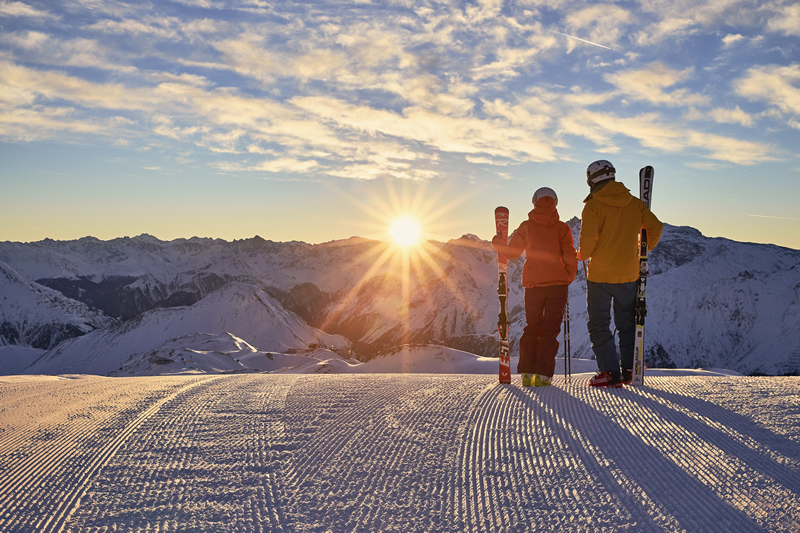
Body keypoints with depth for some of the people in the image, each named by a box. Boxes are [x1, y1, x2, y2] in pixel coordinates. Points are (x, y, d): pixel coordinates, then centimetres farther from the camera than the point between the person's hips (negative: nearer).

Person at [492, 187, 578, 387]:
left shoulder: (526, 226, 1)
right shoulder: (562, 228, 0)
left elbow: (512, 252, 4)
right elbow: (570, 258, -3)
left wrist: (497, 243, 23)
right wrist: (568, 278, 14)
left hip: (533, 284, 1)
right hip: (558, 284, -1)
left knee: (532, 327, 13)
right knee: (550, 329, 3)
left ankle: (527, 372, 7)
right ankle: (542, 374, -5)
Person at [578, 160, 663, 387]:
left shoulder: (593, 206, -12)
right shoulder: (635, 204, 2)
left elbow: (587, 240, -19)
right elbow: (656, 227, 1)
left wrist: (582, 255, 2)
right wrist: (644, 250, 18)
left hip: (600, 275, -4)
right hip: (628, 274, 4)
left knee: (599, 324, 5)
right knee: (626, 322, 18)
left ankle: (609, 371, -1)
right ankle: (628, 368, 19)